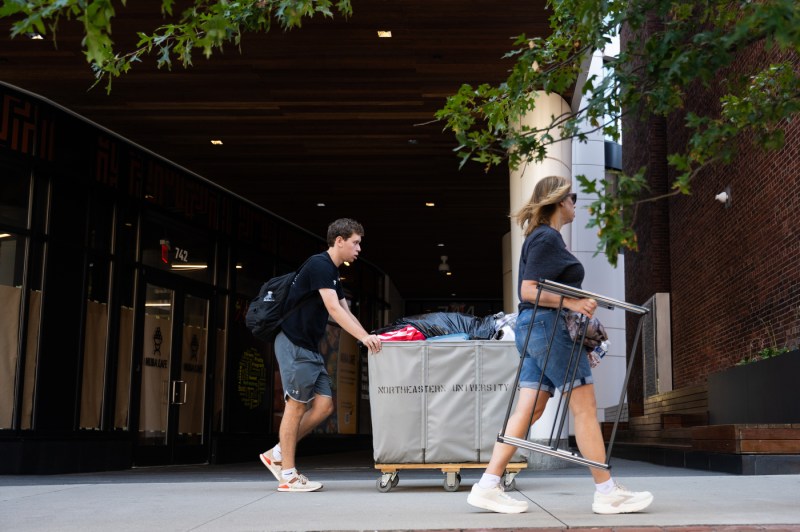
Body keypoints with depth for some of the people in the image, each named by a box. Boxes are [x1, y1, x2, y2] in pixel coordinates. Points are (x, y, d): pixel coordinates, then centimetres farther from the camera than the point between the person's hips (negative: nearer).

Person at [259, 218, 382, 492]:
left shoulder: (332, 273, 17)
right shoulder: (320, 265, -13)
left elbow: (346, 312, 17)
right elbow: (334, 309, -22)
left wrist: (368, 337, 5)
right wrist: (363, 337, -27)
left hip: (310, 347, 10)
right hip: (293, 343, -9)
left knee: (323, 405, 4)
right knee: (296, 406, -5)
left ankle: (278, 454, 16)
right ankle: (288, 476, 3)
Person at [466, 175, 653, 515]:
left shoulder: (541, 237, 20)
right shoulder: (547, 237, -10)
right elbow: (529, 291, -18)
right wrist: (572, 303, -21)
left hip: (535, 328, 10)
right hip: (549, 324, -10)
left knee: (529, 411, 5)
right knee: (584, 406, -4)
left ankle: (488, 486, 3)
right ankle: (607, 493, 2)